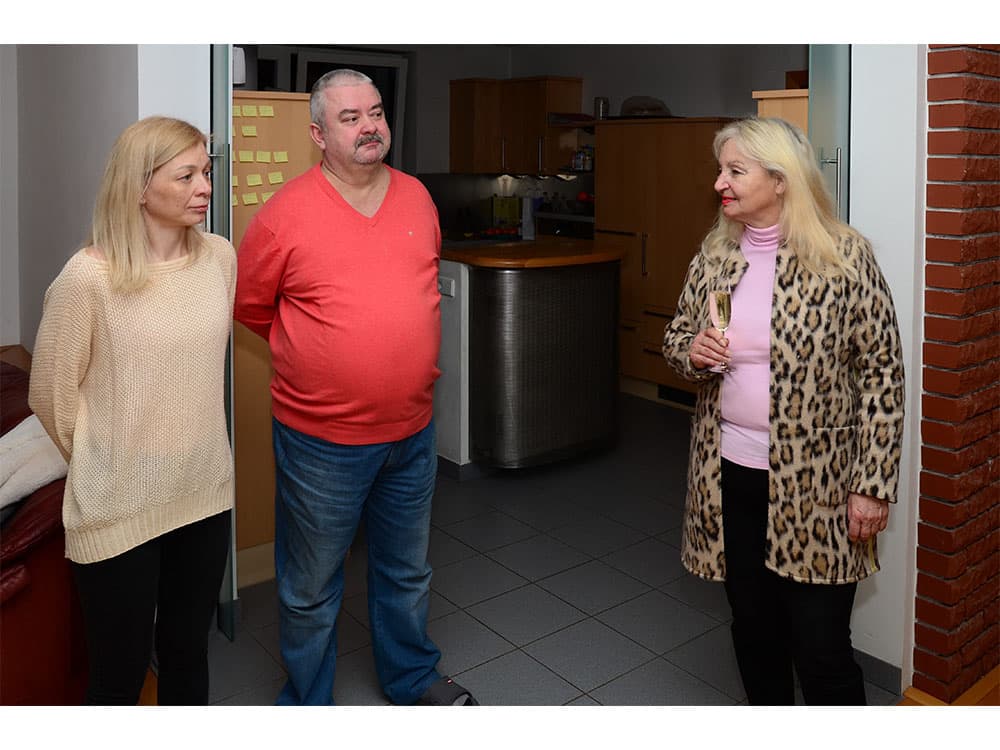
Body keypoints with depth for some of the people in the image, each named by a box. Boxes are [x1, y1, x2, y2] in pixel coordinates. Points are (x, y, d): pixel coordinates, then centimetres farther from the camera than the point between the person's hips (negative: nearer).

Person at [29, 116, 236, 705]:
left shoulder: (221, 257, -2)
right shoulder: (88, 277, -16)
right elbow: (51, 393, -5)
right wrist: (100, 462, 7)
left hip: (204, 493, 4)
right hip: (117, 508, -4)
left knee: (188, 654, 20)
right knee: (119, 675, 11)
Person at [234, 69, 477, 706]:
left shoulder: (418, 198, 2)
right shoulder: (286, 214, -13)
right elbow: (251, 307, 0)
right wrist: (313, 356, 7)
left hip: (413, 431, 5)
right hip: (321, 440, -4)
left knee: (407, 572, 23)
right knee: (311, 593, 13)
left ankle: (413, 678, 46)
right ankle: (308, 703, 37)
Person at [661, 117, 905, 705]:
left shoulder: (845, 255, -11)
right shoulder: (715, 254, 3)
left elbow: (882, 375, -9)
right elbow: (677, 334, 15)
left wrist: (874, 485, -11)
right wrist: (692, 351, -9)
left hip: (814, 482, -4)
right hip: (730, 476, 5)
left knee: (822, 648, 4)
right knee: (754, 630, 19)